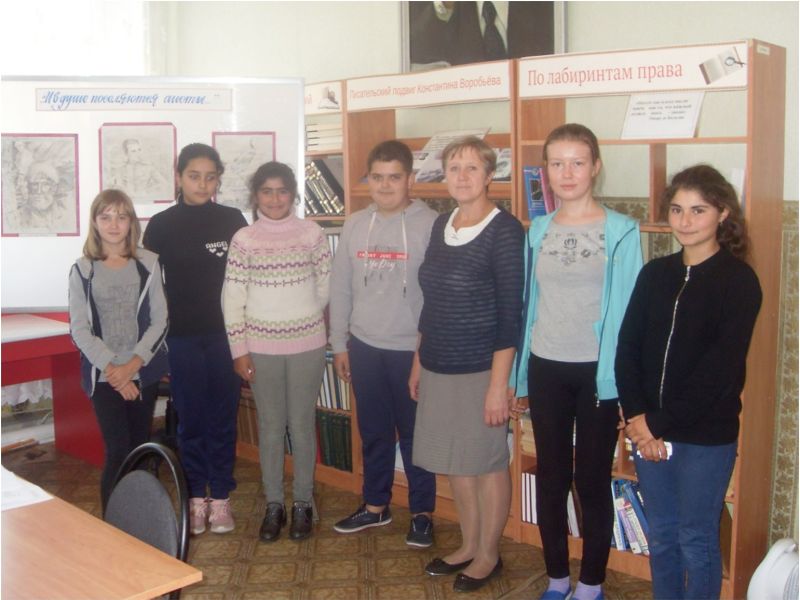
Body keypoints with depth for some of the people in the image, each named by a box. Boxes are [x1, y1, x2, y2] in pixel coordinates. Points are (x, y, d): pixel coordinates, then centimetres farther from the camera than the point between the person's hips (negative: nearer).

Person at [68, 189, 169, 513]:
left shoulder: (148, 264, 1)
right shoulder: (82, 270, 0)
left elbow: (159, 320, -1)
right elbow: (79, 330, -4)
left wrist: (132, 364, -12)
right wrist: (112, 369, -13)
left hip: (144, 372, 1)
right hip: (103, 375, -1)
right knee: (118, 452, -8)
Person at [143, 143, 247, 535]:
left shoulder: (233, 220, 2)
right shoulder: (161, 226, 0)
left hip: (225, 335, 1)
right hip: (182, 338, 0)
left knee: (223, 417, 6)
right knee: (190, 418, 7)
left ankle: (220, 497, 18)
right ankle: (196, 497, 20)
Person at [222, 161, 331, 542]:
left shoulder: (312, 234, -2)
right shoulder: (243, 239, -2)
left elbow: (326, 287, 4)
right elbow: (232, 298, -2)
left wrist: (303, 317, 8)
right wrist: (239, 350, -4)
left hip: (306, 345, 0)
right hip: (261, 347, 0)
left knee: (302, 425, 7)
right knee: (270, 426, 9)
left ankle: (302, 503, 21)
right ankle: (273, 504, 22)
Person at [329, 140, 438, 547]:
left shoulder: (429, 224, -10)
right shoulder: (355, 225, 5)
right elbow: (340, 288, 10)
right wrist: (339, 344, 9)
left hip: (411, 350, -4)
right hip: (364, 347, 5)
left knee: (415, 435, 8)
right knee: (373, 433, 17)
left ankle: (422, 512, 24)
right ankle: (375, 506, 33)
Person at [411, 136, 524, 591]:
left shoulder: (504, 230, -13)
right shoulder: (441, 225, 7)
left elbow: (510, 314, -16)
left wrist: (499, 385, -17)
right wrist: (419, 361, 16)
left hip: (481, 369, -7)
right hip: (439, 367, 7)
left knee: (487, 464, 8)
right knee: (455, 462, 16)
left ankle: (489, 555, 25)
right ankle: (469, 546, 33)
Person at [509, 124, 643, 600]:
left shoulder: (621, 232, -7)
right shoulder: (538, 230, 5)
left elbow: (630, 309, -6)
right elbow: (529, 301, 8)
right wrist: (520, 374, 8)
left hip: (598, 371, -3)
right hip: (546, 368, 4)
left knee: (593, 480, 6)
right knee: (551, 476, 12)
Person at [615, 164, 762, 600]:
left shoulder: (739, 281, -8)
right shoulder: (655, 274, 7)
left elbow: (720, 369, -15)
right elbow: (627, 348, 2)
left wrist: (660, 422, -15)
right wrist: (637, 419, -10)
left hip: (706, 436, -4)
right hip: (650, 431, 5)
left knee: (696, 540, 8)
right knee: (661, 537, 16)